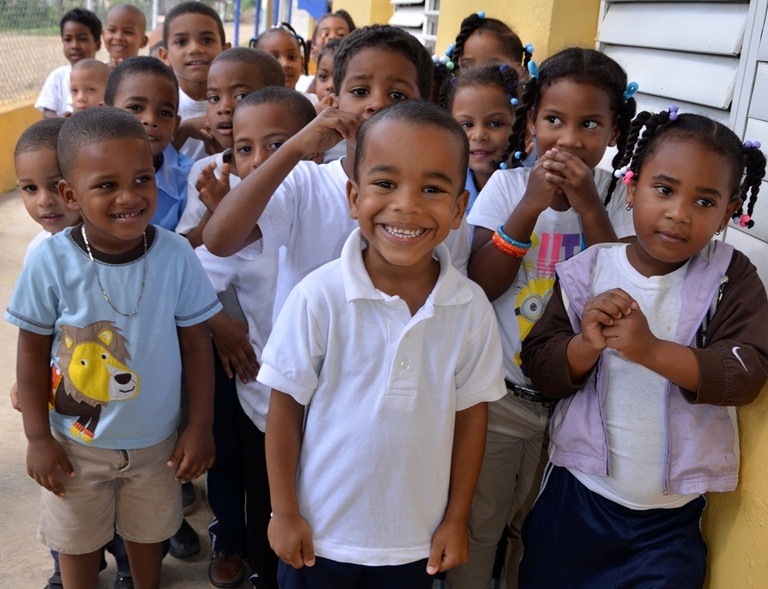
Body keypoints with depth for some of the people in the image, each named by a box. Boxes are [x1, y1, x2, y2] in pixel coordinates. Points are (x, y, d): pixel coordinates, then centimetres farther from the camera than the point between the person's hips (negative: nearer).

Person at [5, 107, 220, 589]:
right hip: (75, 443, -1)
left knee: (148, 532, 24)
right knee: (78, 541, 21)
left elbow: (196, 343, -9)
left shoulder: (176, 255, -19)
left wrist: (201, 426, -6)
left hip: (156, 440, 1)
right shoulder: (51, 261, -20)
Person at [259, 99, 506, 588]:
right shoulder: (320, 295, -18)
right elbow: (286, 405, -9)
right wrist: (284, 512, -4)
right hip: (320, 534, -1)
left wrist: (456, 519, 3)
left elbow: (471, 412, -2)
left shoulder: (471, 307, -11)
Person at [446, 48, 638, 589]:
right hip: (498, 394, -1)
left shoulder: (619, 198, -6)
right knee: (477, 523, 13)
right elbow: (479, 287, -14)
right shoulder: (508, 185, -7)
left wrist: (588, 207, -24)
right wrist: (531, 206, -23)